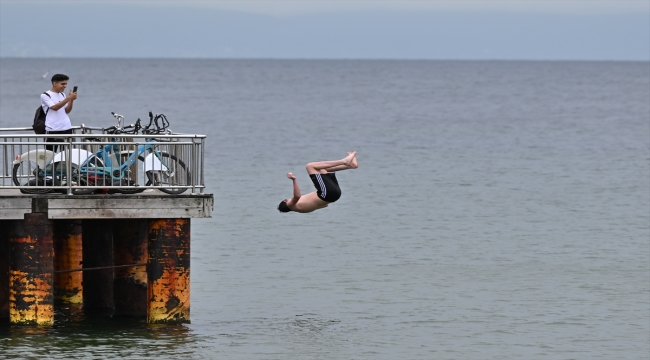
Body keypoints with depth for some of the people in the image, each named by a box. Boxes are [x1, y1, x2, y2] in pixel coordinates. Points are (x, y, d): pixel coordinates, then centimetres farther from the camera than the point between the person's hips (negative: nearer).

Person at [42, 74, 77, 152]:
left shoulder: (62, 95, 16)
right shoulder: (45, 96, -3)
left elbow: (67, 111, 12)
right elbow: (55, 107, -16)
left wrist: (71, 100, -4)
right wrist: (68, 98, -19)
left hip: (67, 129, 6)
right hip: (53, 130, -5)